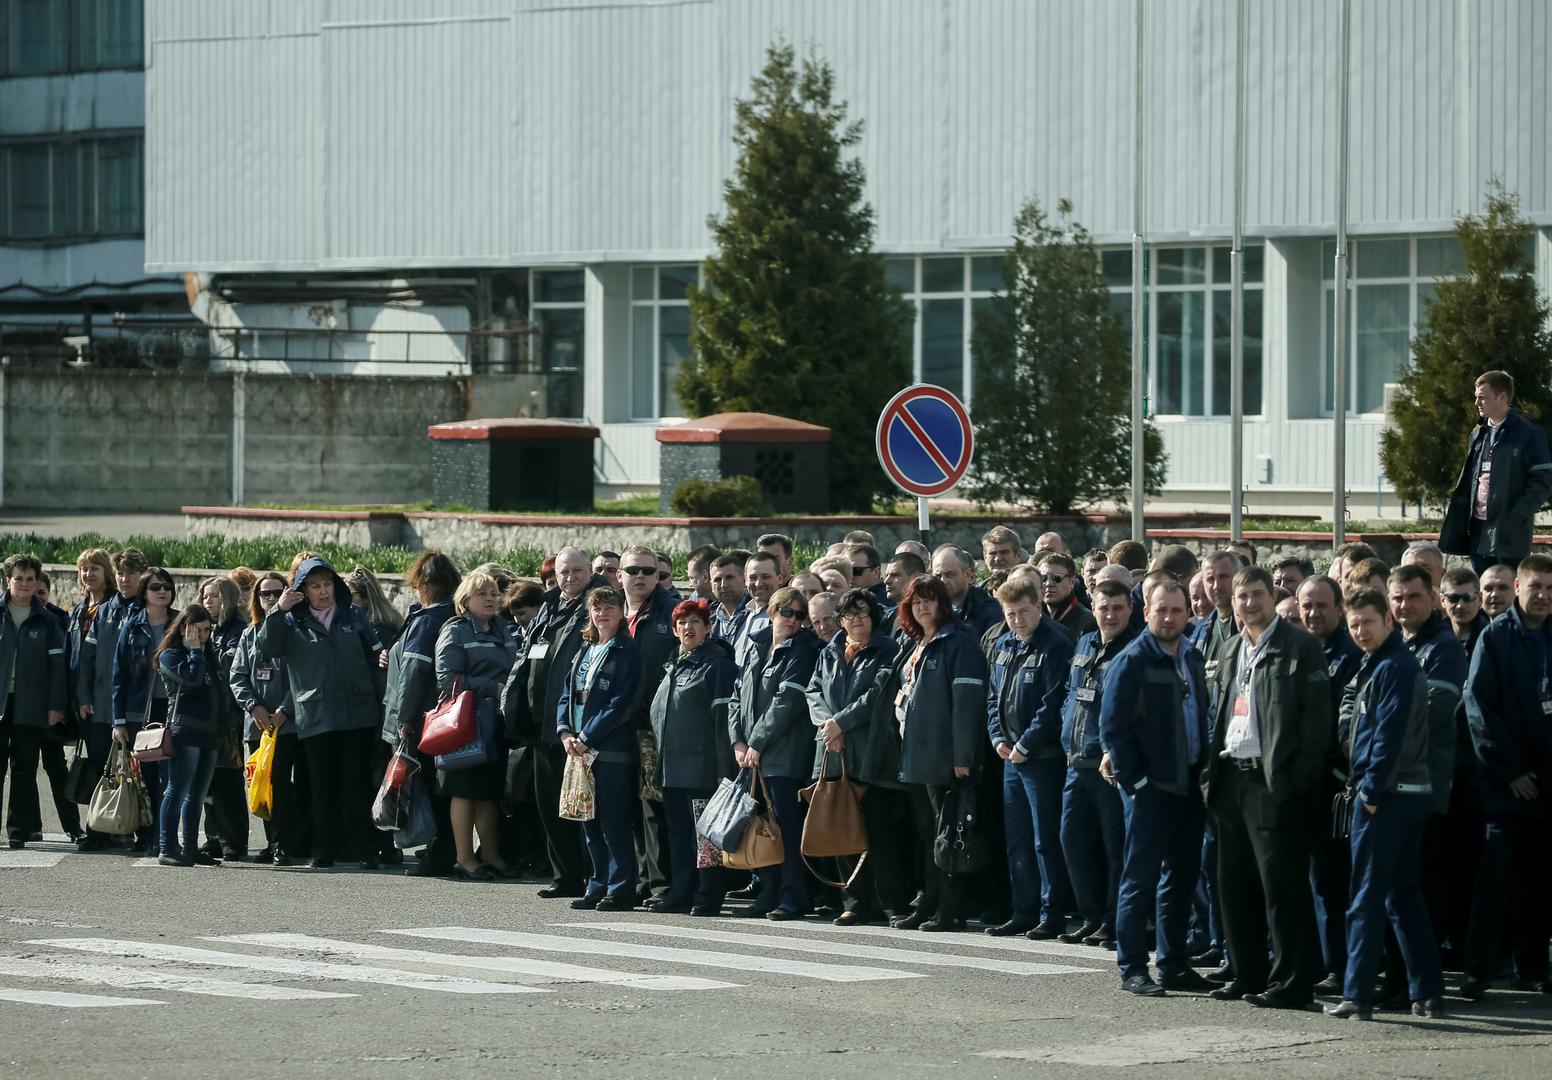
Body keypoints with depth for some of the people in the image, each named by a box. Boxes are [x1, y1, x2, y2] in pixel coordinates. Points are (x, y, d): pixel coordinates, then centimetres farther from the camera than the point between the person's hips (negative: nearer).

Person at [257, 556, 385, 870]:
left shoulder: (354, 616, 11)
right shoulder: (293, 622, 6)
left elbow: (375, 657, 13)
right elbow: (267, 649, -8)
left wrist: (380, 704, 4)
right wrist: (278, 611, -19)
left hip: (358, 715, 0)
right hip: (316, 719, 0)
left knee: (357, 785, 0)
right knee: (323, 788, 4)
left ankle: (364, 851, 3)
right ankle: (325, 852, 10)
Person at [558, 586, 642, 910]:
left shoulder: (627, 652, -6)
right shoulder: (585, 650, 17)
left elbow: (620, 703, -13)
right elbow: (567, 694, 15)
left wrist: (587, 738, -14)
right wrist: (566, 733, -1)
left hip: (611, 749, -7)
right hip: (581, 749, 7)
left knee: (613, 822, -6)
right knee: (590, 821, 9)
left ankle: (621, 890, -2)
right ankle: (599, 886, 16)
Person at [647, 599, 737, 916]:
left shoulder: (717, 663, -6)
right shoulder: (675, 667, 20)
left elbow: (723, 716, -13)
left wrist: (724, 766, -19)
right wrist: (660, 761, 20)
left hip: (701, 767, -9)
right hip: (673, 767, 9)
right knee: (678, 832, 11)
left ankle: (708, 898, -4)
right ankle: (680, 893, 16)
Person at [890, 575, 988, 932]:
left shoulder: (958, 642, -10)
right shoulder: (916, 646, 18)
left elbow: (967, 700, -17)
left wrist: (962, 756, -21)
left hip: (943, 758, -9)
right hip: (915, 756, 9)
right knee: (925, 833, 12)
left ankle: (951, 911, -4)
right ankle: (928, 905, 18)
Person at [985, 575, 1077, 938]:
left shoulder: (1056, 645, -12)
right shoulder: (1003, 646, 13)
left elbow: (1053, 704, -16)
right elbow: (993, 696, 19)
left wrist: (1025, 745, -15)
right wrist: (998, 737, 4)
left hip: (1043, 757, -8)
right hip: (1011, 756, 8)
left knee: (1045, 841, -5)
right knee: (1016, 840, 11)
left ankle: (1053, 916, -1)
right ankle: (1024, 913, 18)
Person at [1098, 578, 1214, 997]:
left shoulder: (1193, 659, 12)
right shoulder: (1131, 662, -8)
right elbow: (1113, 727, -11)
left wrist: (1202, 770, 9)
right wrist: (1135, 780, -14)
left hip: (1188, 787, 7)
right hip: (1152, 788, -7)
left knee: (1181, 880, 11)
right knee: (1140, 880, -3)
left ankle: (1174, 965, 18)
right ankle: (1132, 969, 1)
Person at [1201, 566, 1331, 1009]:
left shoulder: (1299, 646, -6)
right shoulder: (1231, 650, 17)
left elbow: (1316, 715, -11)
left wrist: (1299, 778, -17)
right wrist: (1213, 770, 13)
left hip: (1274, 781, -8)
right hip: (1231, 776, 8)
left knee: (1281, 884, -6)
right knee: (1235, 884, 10)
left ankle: (1293, 981, -3)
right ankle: (1247, 975, 18)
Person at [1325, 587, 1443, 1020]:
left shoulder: (1393, 668, -13)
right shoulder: (1377, 665, 17)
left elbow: (1389, 735, -20)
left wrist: (1372, 790, -18)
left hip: (1386, 796, -10)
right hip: (1410, 795, 10)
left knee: (1366, 901, -6)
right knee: (1405, 898, 13)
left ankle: (1357, 996, -6)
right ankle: (1428, 994, 14)